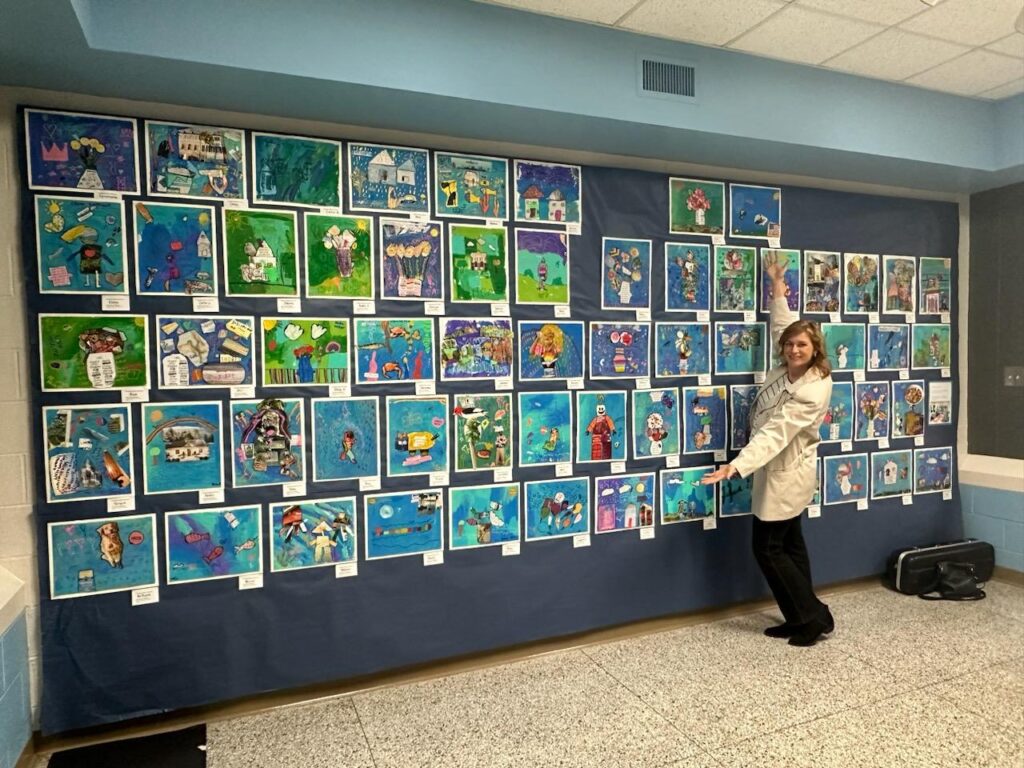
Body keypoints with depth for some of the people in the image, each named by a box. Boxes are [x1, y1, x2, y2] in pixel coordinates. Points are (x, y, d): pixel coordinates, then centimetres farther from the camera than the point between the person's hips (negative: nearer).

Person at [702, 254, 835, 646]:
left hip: (787, 474, -10)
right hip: (778, 470, 10)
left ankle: (813, 616, 12)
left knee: (767, 547, -1)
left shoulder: (813, 389, -25)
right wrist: (777, 285, 24)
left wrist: (737, 466, -42)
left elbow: (775, 432, -34)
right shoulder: (786, 368, -2)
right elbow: (781, 326, 17)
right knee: (789, 544, 15)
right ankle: (801, 618, 26)